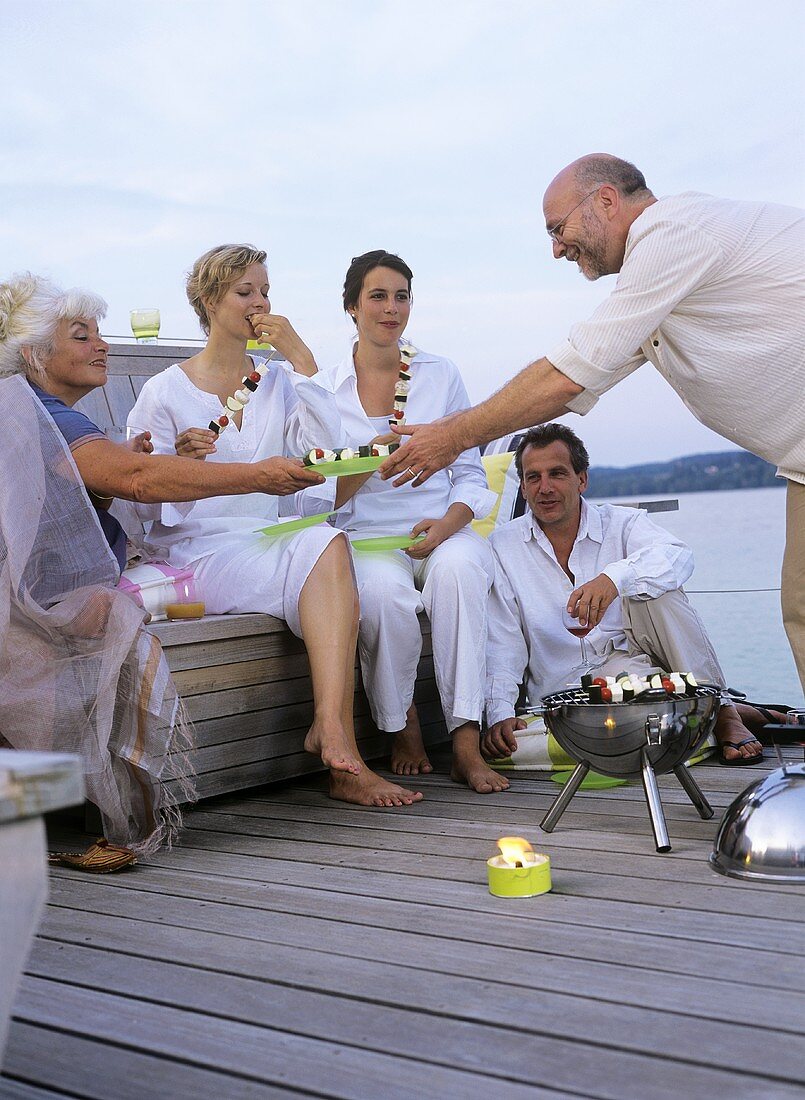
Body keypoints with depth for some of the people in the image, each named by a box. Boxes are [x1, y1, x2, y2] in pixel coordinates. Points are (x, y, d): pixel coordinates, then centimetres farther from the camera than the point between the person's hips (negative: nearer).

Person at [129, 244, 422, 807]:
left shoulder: (278, 381, 19)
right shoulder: (167, 391, 8)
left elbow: (328, 447, 0)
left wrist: (301, 358, -2)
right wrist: (179, 460, -17)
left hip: (273, 544, 4)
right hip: (200, 552, -4)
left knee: (330, 543, -34)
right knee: (326, 549, -32)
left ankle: (331, 731, -45)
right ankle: (338, 743, -36)